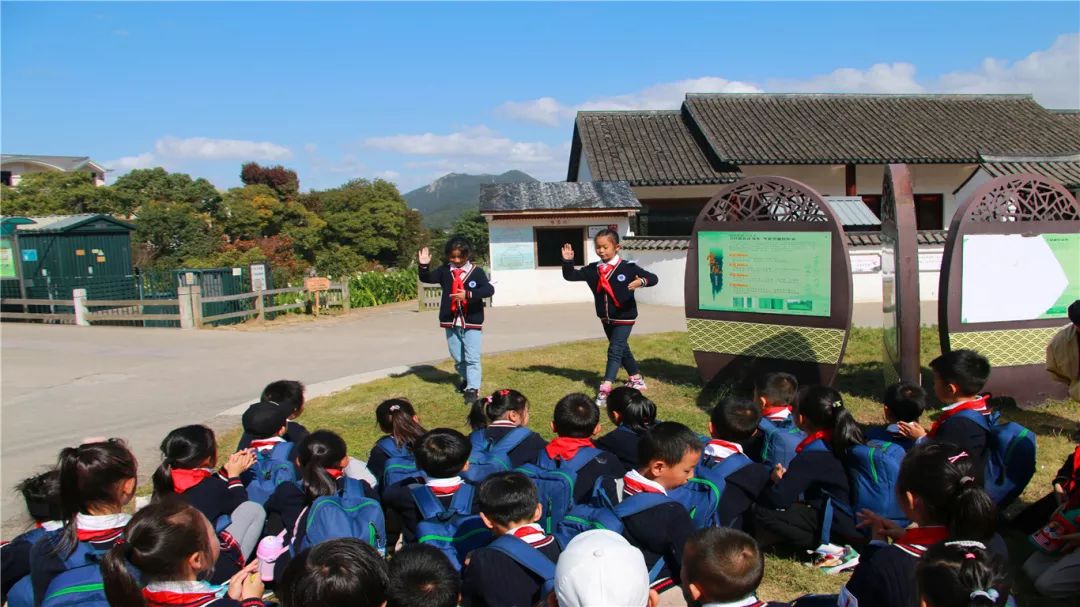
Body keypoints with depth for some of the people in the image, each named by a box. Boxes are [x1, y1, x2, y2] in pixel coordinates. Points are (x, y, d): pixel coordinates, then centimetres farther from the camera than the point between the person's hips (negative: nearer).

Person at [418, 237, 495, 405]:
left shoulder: (476, 272, -6)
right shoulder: (445, 271, 5)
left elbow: (489, 289, -17)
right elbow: (426, 279, 3)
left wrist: (469, 294, -31)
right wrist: (424, 266, -17)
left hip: (471, 322, -4)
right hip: (451, 322, 4)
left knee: (472, 358, -7)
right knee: (457, 357, 16)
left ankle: (473, 389, -5)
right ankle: (466, 379, 38)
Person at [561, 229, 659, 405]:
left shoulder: (627, 267, -14)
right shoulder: (593, 269, -1)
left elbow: (653, 278, -16)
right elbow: (570, 276, 3)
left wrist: (642, 281, -38)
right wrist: (567, 261, -15)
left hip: (624, 317, -6)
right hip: (606, 318, 6)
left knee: (614, 350, -13)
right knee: (622, 349, 20)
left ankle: (605, 389, -17)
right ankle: (636, 378, 39)